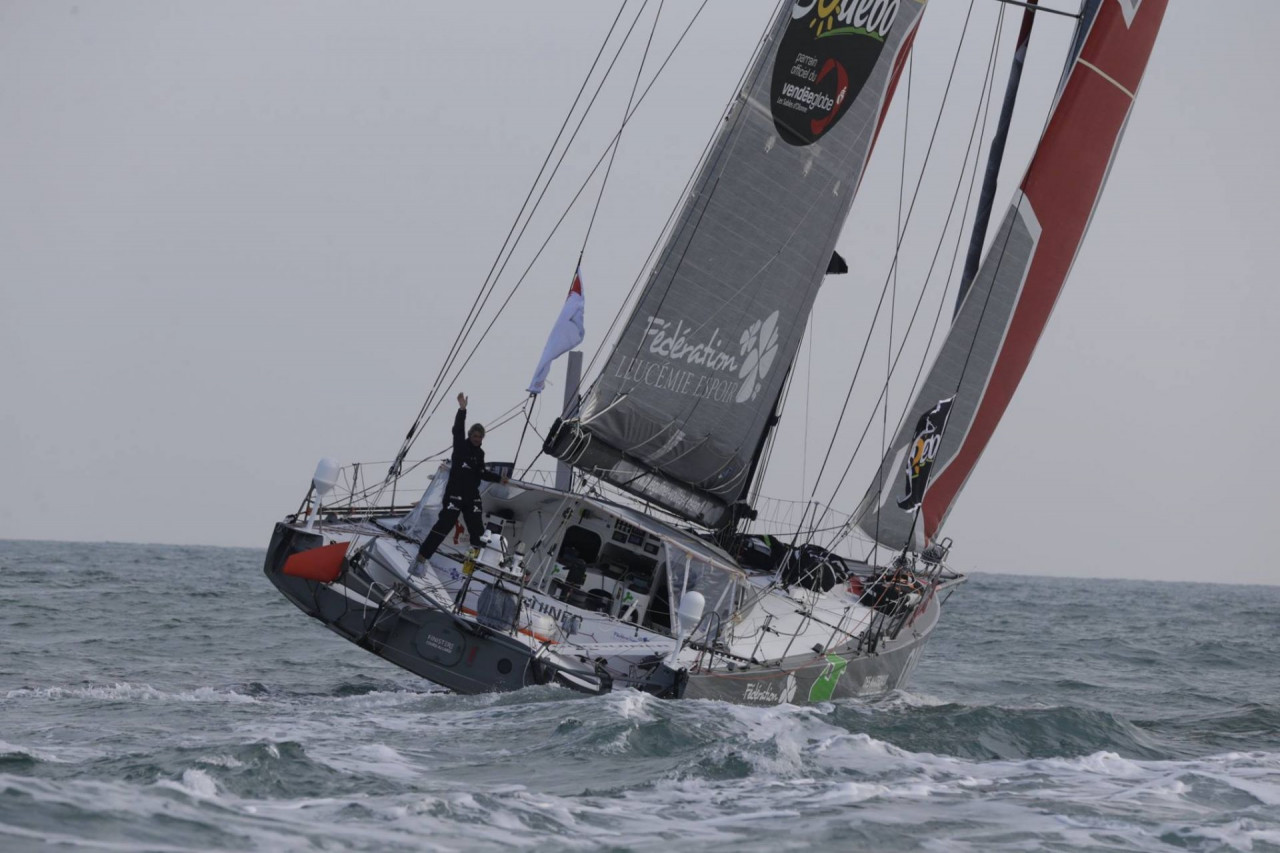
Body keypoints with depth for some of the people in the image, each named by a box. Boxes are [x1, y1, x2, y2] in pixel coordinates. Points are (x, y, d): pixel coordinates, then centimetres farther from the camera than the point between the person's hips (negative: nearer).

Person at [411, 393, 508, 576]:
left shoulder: (480, 454, 12)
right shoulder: (460, 446, -4)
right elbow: (457, 429, -22)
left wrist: (499, 479, 27)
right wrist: (462, 409, -32)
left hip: (472, 495, 6)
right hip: (455, 493, -6)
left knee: (476, 527, 11)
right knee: (444, 525, -16)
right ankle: (422, 558, -18)